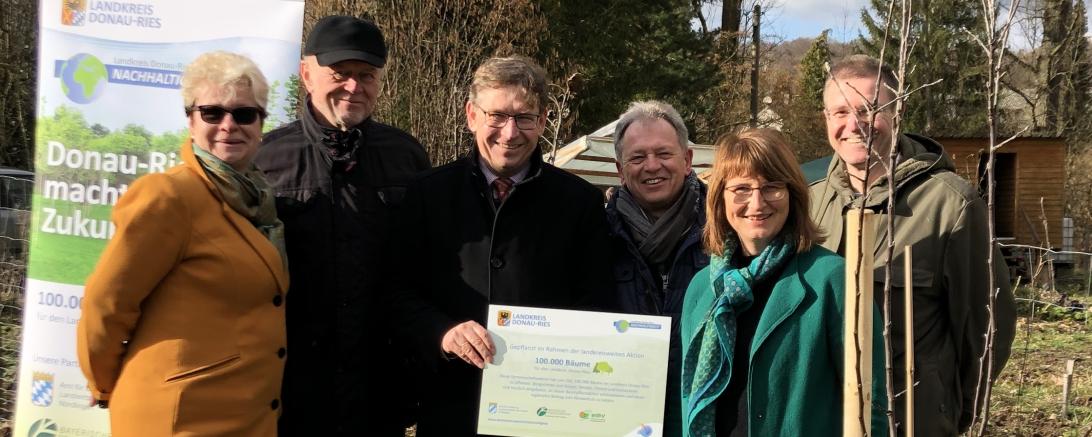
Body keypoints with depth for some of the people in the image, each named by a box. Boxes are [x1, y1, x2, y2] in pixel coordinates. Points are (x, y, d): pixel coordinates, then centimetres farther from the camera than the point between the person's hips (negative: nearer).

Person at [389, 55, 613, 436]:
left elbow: (594, 308, 2)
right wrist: (441, 332, -16)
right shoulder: (428, 194, 3)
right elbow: (400, 292, 2)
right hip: (452, 405, 1)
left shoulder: (581, 201, 2)